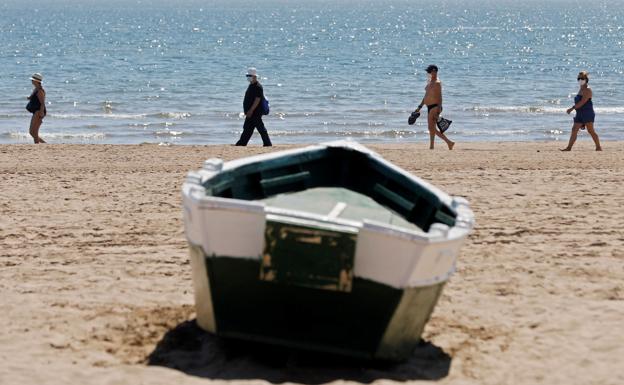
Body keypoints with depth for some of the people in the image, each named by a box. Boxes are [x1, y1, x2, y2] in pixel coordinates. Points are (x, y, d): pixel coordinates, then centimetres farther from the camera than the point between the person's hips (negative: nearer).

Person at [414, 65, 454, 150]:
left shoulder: (437, 83, -10)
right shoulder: (429, 82, 18)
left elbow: (440, 97, -17)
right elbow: (426, 96, 25)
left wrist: (438, 110, -24)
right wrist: (420, 107, 24)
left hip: (435, 107, -10)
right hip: (430, 107, 10)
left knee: (431, 127, -12)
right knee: (432, 128, 9)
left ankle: (431, 147, -10)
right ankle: (449, 142, 13)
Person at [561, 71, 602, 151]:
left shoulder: (587, 90, -12)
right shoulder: (581, 89, 17)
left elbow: (582, 102, -21)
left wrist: (572, 108, -22)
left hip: (587, 113, -9)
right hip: (580, 113, 9)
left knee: (591, 131, -5)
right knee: (574, 130, 2)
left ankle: (598, 147, 3)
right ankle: (569, 147, 0)